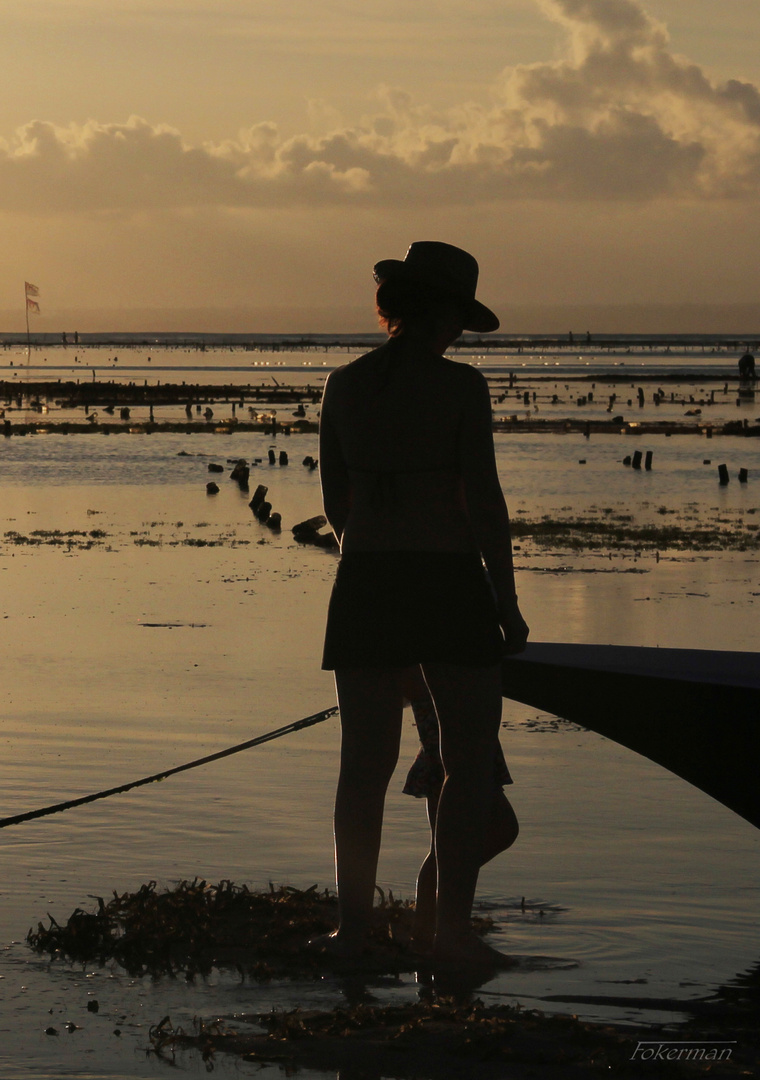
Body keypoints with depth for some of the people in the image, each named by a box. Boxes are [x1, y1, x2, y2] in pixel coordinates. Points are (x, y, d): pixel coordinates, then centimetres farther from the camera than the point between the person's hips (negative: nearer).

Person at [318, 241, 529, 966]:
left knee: (365, 764, 9)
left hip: (365, 584, 4)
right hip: (450, 586, -4)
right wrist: (507, 601, -4)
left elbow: (334, 503, 11)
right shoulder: (460, 385, -9)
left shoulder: (345, 385, 4)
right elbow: (483, 499, -11)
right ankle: (452, 927, 0)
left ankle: (352, 926, 9)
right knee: (469, 762, 5)